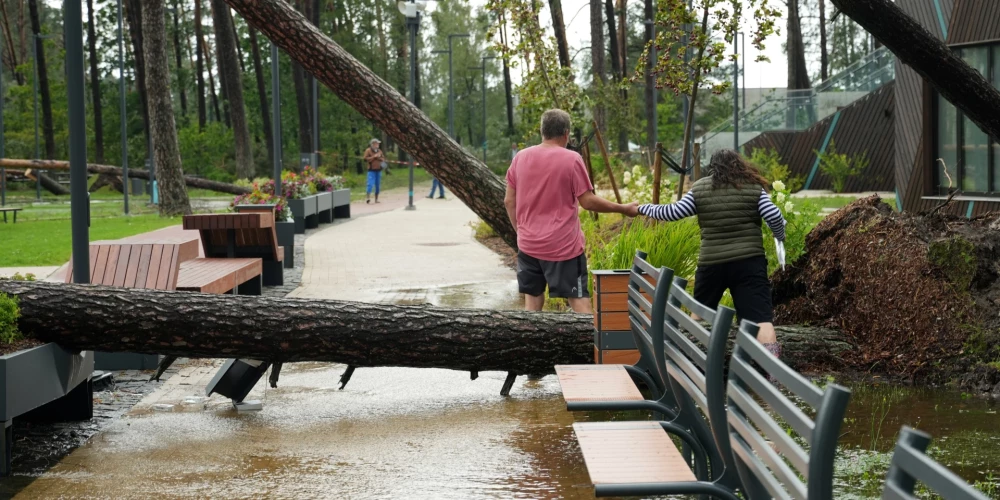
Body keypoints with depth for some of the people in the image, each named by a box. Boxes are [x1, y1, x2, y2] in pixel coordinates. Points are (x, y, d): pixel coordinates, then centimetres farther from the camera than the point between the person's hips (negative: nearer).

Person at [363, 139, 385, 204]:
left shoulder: (379, 151, 14)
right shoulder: (368, 151, -2)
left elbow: (383, 159, 17)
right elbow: (366, 159, -11)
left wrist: (379, 158, -4)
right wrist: (374, 157, -14)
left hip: (378, 170, 6)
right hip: (371, 170, -6)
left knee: (378, 185, 8)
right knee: (371, 184, -17)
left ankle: (376, 199, 15)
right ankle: (367, 197, -20)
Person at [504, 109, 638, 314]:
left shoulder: (520, 157, 3)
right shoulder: (571, 159, -10)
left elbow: (509, 201, 8)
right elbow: (588, 201, -9)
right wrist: (624, 209, 2)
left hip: (528, 245, 4)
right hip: (563, 246, -4)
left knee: (533, 300, 11)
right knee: (579, 300, -2)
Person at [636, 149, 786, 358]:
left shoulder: (700, 189, 6)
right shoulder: (753, 188, 4)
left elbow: (673, 212, 5)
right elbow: (774, 216, -5)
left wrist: (644, 209, 20)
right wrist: (780, 236, 16)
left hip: (712, 263, 2)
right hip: (749, 262, -1)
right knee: (760, 317, -9)